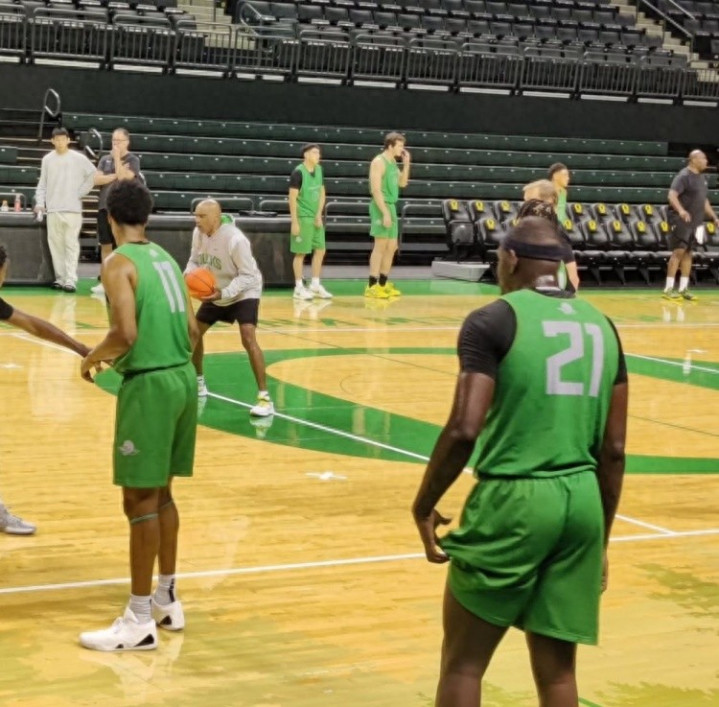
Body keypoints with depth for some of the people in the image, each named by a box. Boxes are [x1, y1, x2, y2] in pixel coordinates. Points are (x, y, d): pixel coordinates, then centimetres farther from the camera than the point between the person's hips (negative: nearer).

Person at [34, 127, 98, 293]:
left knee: (71, 244, -6)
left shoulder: (78, 159, 1)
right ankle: (60, 278, 11)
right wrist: (40, 202, 2)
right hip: (53, 209, 3)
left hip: (73, 209, -3)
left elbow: (93, 175, 3)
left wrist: (80, 193, -1)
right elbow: (42, 184, 12)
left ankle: (70, 280, -10)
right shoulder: (47, 159, 9)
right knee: (56, 244, 4)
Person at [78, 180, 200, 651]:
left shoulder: (119, 263, -10)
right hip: (182, 377, 8)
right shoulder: (166, 258, 14)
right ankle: (167, 600, 27)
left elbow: (126, 334, -21)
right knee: (160, 493, 18)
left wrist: (95, 357, -4)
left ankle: (140, 621, 1)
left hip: (148, 383, -8)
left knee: (140, 499, -3)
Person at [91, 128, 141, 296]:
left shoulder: (133, 160, -1)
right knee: (106, 245, 8)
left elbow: (123, 178, -16)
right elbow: (97, 180, 0)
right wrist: (115, 175, -11)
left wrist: (117, 158, -11)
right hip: (105, 207, 5)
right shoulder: (105, 159, 12)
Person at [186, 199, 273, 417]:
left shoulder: (235, 239, -31)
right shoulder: (198, 233, -12)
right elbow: (194, 261, 3)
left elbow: (248, 276, -26)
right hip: (215, 293, 7)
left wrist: (224, 293, -37)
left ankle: (264, 397, -24)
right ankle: (198, 382, 34)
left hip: (244, 293, -7)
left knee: (248, 339, -25)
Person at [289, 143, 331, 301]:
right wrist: (294, 222, -18)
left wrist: (319, 215, 3)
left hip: (316, 218, 7)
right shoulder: (298, 172, -14)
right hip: (303, 217, -7)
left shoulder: (318, 169, 8)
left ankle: (315, 285, 20)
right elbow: (293, 198, -15)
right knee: (301, 253, -2)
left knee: (320, 250, 10)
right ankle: (299, 288, 4)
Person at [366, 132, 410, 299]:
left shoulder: (393, 162, 15)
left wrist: (406, 164, 9)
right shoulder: (379, 162, -13)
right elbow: (376, 190, -19)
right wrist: (385, 212, -23)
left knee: (392, 247, 11)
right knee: (380, 245, -10)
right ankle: (372, 286, -8)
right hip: (381, 207, -9)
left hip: (391, 206, 9)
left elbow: (402, 183, 21)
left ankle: (383, 284, 19)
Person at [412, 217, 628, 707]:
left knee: (463, 663, 8)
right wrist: (601, 537, 19)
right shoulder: (601, 326, 11)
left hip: (513, 500, -5)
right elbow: (613, 450, 11)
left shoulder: (492, 322, -6)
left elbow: (464, 431, -16)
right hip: (581, 503, 5)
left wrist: (424, 506, -2)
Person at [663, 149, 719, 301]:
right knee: (679, 251, -11)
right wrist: (680, 210, -40)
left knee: (688, 253, 9)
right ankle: (668, 289, -10)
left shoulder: (701, 178, 15)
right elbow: (672, 195, -24)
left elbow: (704, 200, 25)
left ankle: (683, 288, 13)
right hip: (681, 220, -9)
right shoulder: (684, 176, -13)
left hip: (694, 222, 9)